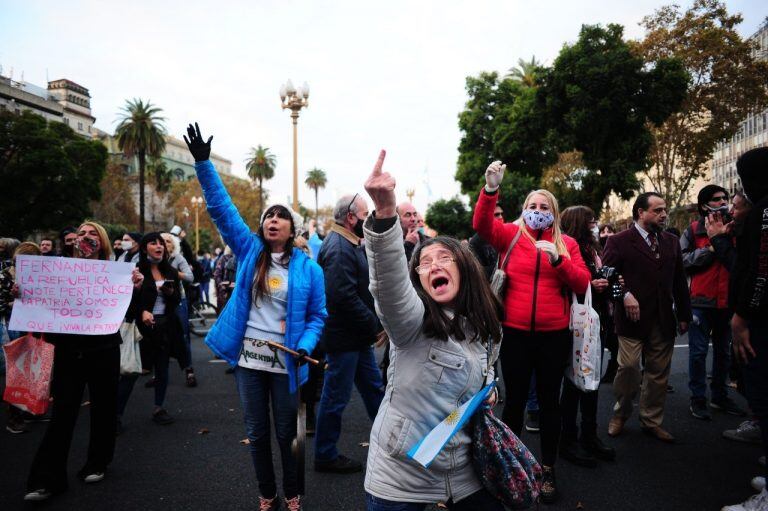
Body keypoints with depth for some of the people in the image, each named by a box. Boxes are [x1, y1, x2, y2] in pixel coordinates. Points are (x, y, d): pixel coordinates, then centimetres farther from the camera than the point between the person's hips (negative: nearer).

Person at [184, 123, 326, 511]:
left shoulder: (308, 268, -4)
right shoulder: (249, 251, 0)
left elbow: (317, 315, -1)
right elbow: (221, 208, -3)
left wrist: (305, 346, -18)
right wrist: (203, 164, -9)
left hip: (284, 362, -2)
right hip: (248, 358, 2)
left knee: (287, 433, 13)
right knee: (256, 433, 16)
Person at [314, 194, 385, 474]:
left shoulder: (350, 244, 14)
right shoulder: (339, 248, -21)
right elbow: (343, 296, -29)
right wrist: (374, 323, -19)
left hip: (358, 337, 10)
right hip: (344, 337, -10)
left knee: (374, 388, 19)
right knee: (336, 397, 5)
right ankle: (325, 456, 22)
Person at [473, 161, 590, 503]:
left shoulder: (566, 243, 6)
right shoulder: (511, 235, 2)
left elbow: (582, 284, -1)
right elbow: (481, 224, -15)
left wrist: (558, 260, -17)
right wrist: (491, 190, -30)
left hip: (554, 335, 1)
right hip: (516, 333, -1)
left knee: (549, 401, 12)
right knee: (514, 400, 9)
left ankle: (548, 469, 28)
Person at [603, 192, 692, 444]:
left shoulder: (671, 242, 13)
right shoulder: (619, 241, -4)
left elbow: (679, 282, 16)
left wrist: (684, 315, 15)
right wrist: (624, 294, -21)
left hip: (664, 320, 5)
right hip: (632, 317, -5)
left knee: (658, 373, 10)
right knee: (629, 367, -6)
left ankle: (651, 421, 25)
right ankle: (620, 415, 18)